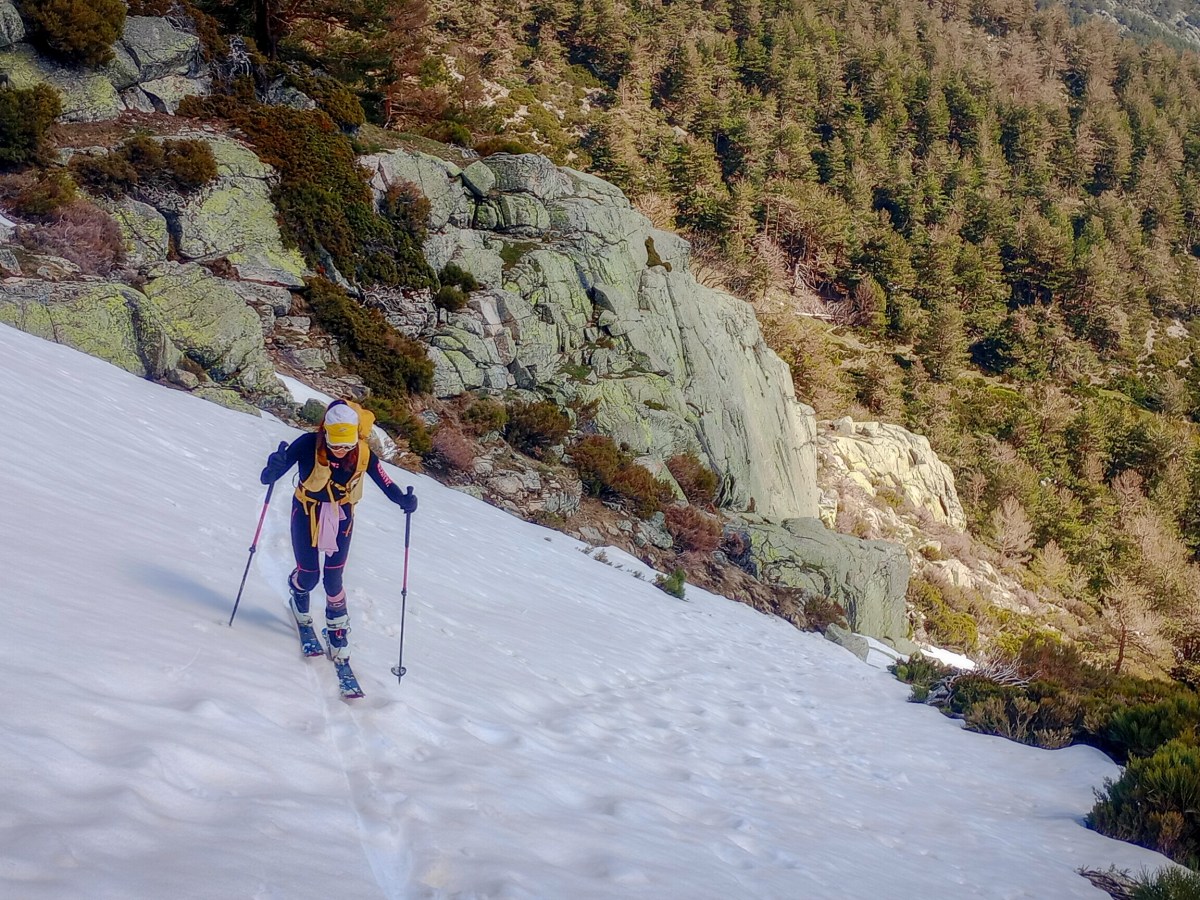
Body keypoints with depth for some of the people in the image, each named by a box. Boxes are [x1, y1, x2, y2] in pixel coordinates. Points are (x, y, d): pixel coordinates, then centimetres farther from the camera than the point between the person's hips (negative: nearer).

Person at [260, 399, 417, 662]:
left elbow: (385, 483, -13)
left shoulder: (364, 454, -23)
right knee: (309, 575, 6)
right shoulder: (308, 444, -28)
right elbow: (270, 477, -25)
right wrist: (273, 469, -49)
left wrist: (403, 500, -34)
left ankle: (338, 630, 27)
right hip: (307, 513, -1)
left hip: (341, 517, 1)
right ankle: (297, 592, 45)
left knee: (334, 578, 3)